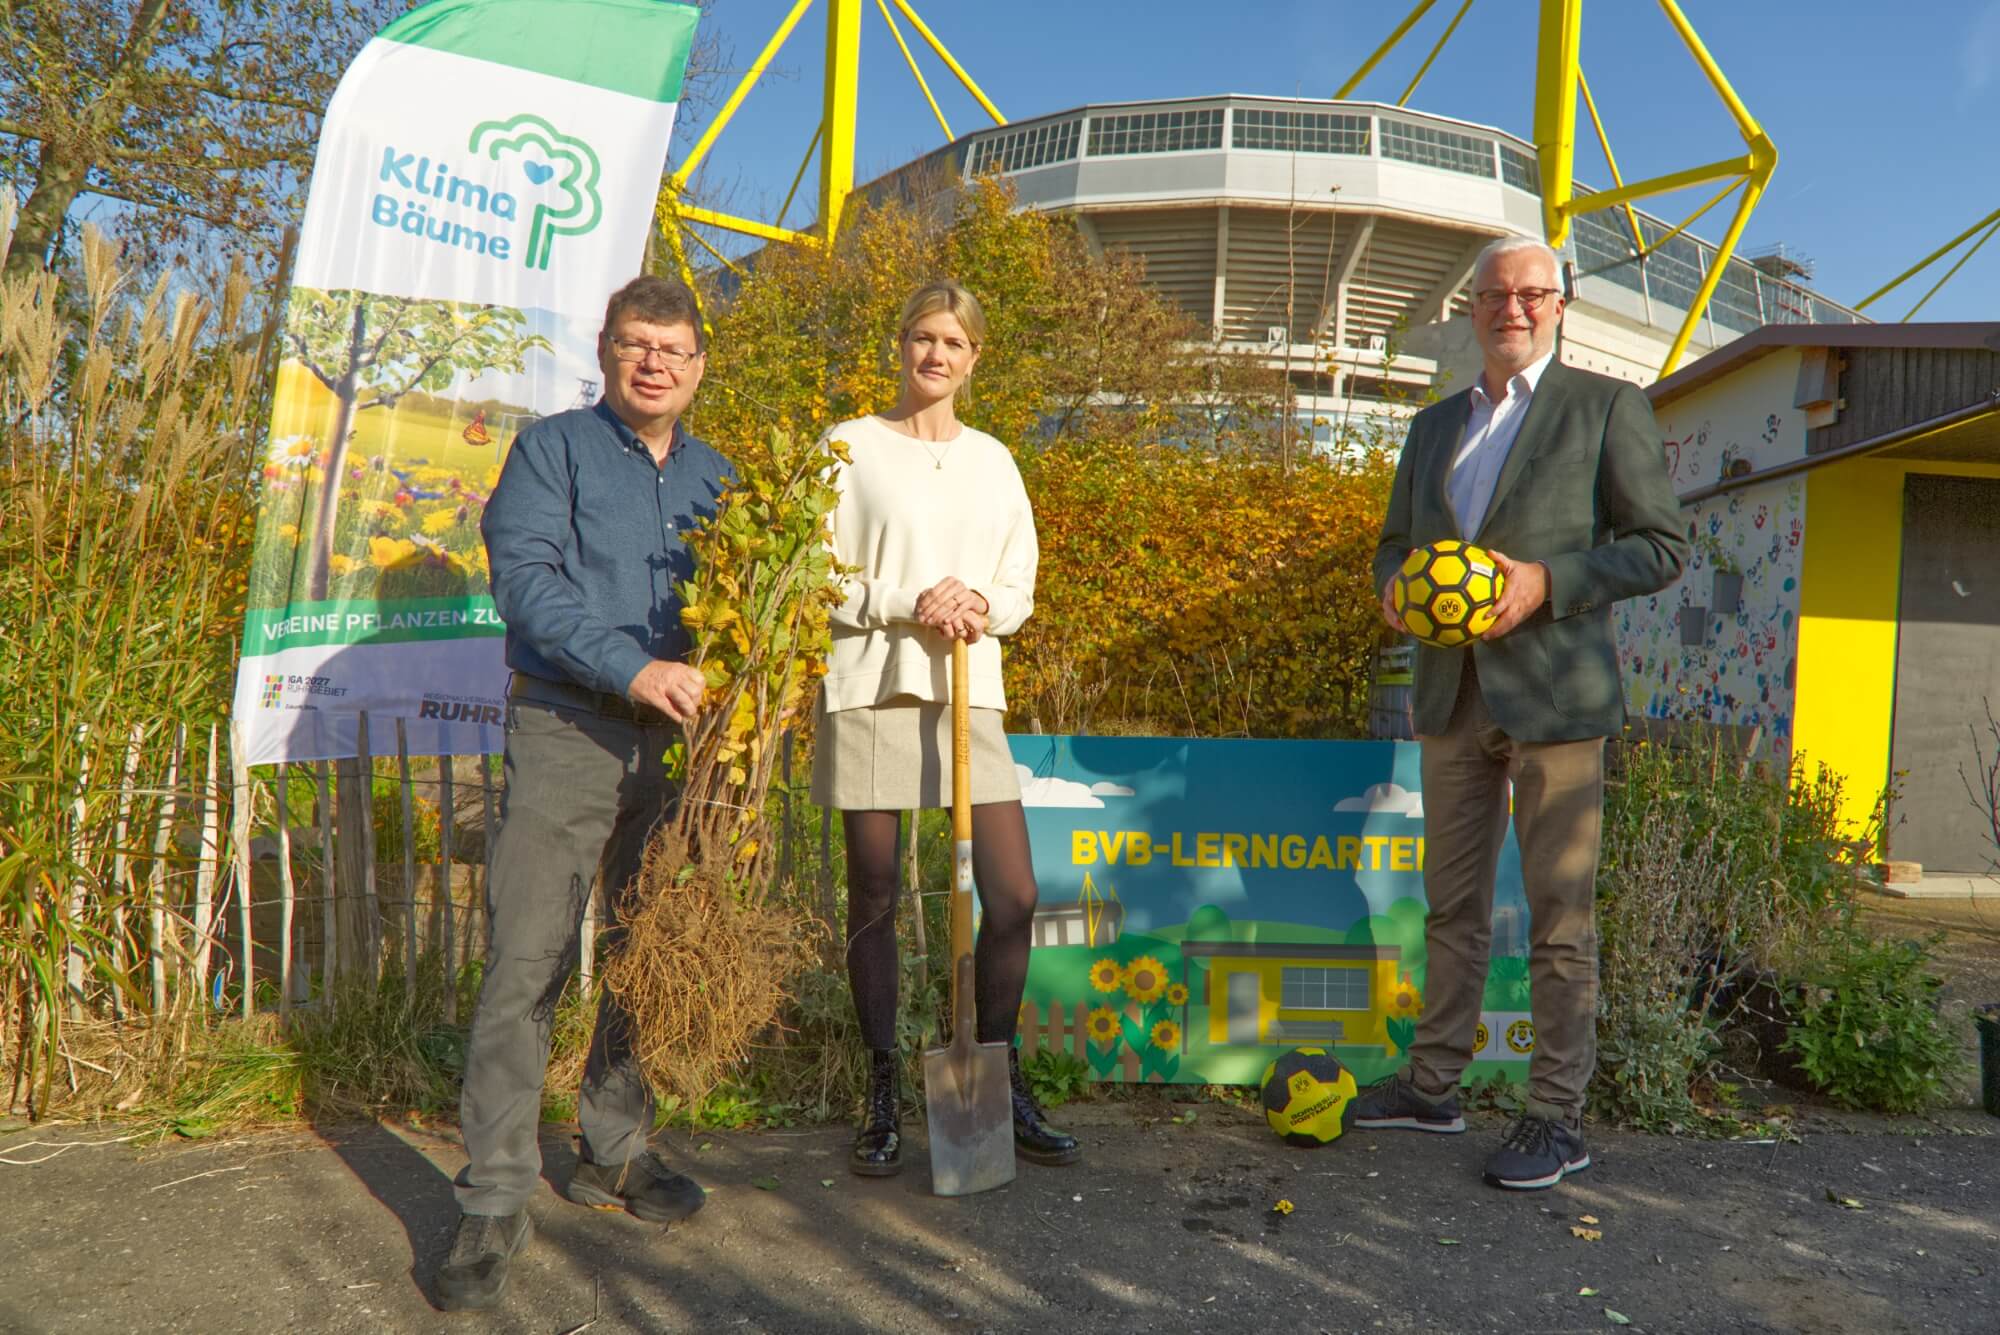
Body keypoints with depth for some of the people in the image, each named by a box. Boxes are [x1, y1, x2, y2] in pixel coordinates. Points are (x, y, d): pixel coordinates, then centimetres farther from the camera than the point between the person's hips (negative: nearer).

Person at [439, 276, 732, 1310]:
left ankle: (614, 1153, 28)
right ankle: (494, 1204, 4)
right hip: (567, 732, -4)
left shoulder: (715, 477, 16)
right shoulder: (553, 449, 2)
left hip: (676, 741, 5)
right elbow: (523, 575, -12)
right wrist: (634, 668, -21)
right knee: (527, 964, -7)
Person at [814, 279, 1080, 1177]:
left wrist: (981, 609, -7)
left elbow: (1020, 586, 14)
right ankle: (885, 1095, 18)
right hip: (870, 686, -3)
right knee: (873, 898, 4)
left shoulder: (992, 460, 15)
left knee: (1013, 895, -1)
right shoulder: (851, 447, 4)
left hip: (969, 689, 3)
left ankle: (1001, 1086, 16)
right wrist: (907, 604, -14)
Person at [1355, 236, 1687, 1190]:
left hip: (1553, 695, -5)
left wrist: (1546, 581, -17)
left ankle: (1557, 1116, 10)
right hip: (1452, 694, 5)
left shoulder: (1606, 407, 2)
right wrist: (1395, 586, -1)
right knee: (1453, 904, 13)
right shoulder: (1434, 426, 17)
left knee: (1560, 914, 0)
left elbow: (1661, 545, -3)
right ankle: (1433, 1084, 24)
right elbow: (1395, 539, 22)